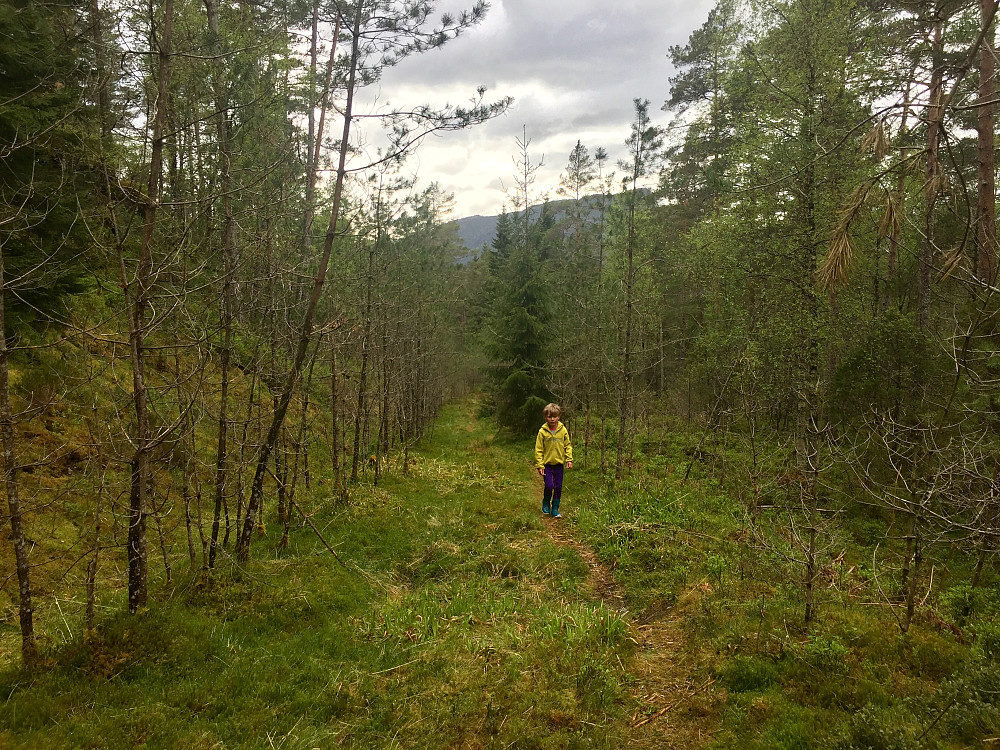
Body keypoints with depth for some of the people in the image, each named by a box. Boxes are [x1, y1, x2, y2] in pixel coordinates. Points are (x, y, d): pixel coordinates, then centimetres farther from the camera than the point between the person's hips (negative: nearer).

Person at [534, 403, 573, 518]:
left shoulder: (563, 430, -1)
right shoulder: (542, 431, -7)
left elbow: (568, 445, 8)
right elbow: (538, 449, -3)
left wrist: (569, 459, 0)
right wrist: (539, 465, -7)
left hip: (559, 463, 2)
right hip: (547, 464, -2)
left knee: (558, 487, 4)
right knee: (549, 486, -10)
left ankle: (555, 509, 18)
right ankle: (546, 504, 18)